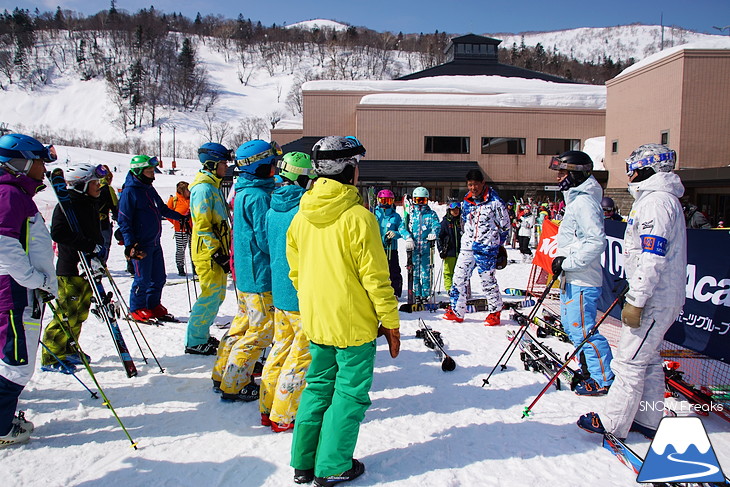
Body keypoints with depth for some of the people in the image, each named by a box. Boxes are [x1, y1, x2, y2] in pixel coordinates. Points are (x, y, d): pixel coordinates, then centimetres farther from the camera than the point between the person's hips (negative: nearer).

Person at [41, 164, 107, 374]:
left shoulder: (91, 205, 16)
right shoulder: (67, 206, -12)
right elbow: (59, 234, -25)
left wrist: (100, 251, 5)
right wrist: (93, 246, -25)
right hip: (71, 269, -9)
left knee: (80, 313, 15)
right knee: (67, 314, -5)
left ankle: (68, 350, 29)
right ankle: (51, 357, 7)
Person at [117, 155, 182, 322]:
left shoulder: (150, 189, 13)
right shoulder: (130, 191, -10)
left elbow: (162, 209, 28)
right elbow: (123, 220, -12)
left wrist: (180, 217, 27)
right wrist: (129, 244, -18)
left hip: (155, 242, 8)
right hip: (140, 244, -8)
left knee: (159, 277, 12)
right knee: (143, 279, -1)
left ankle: (154, 306, 27)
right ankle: (137, 309, 16)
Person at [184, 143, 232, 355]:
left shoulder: (213, 186, 17)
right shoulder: (204, 188, -15)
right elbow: (202, 226, -19)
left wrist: (224, 250, 21)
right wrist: (217, 252, -20)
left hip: (217, 252, 10)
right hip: (208, 254, -10)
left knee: (217, 296, 15)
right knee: (211, 296, -5)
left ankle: (201, 334, 27)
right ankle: (194, 342, 6)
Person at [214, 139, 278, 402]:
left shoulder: (243, 193, 12)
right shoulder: (259, 196, -19)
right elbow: (266, 240, -20)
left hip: (245, 272, 10)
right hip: (260, 275, -10)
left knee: (244, 322, 21)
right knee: (262, 329, 0)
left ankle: (222, 375, 31)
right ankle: (233, 386, 9)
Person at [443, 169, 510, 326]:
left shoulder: (495, 201, -8)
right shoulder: (466, 202, 8)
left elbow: (505, 225, 0)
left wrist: (496, 244, 4)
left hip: (486, 249, -5)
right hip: (467, 247, 5)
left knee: (488, 280, 1)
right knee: (459, 278, 2)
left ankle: (495, 312, 16)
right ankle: (456, 311, 10)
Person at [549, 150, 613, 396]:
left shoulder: (584, 202, -17)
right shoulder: (576, 200, 16)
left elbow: (596, 242, -25)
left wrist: (568, 263, -21)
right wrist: (561, 257, 12)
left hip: (582, 280, -11)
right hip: (572, 277, 11)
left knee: (582, 330, -4)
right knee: (572, 326, 18)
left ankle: (604, 379, 9)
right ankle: (588, 369, 32)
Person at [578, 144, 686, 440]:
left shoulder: (656, 200, -18)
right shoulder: (661, 198, 16)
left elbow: (653, 257, -25)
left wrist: (636, 301, -24)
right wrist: (633, 291, 25)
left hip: (654, 301, -11)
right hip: (663, 297, 11)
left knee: (630, 361, -3)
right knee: (648, 359, 17)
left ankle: (613, 423, 6)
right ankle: (647, 421, 27)